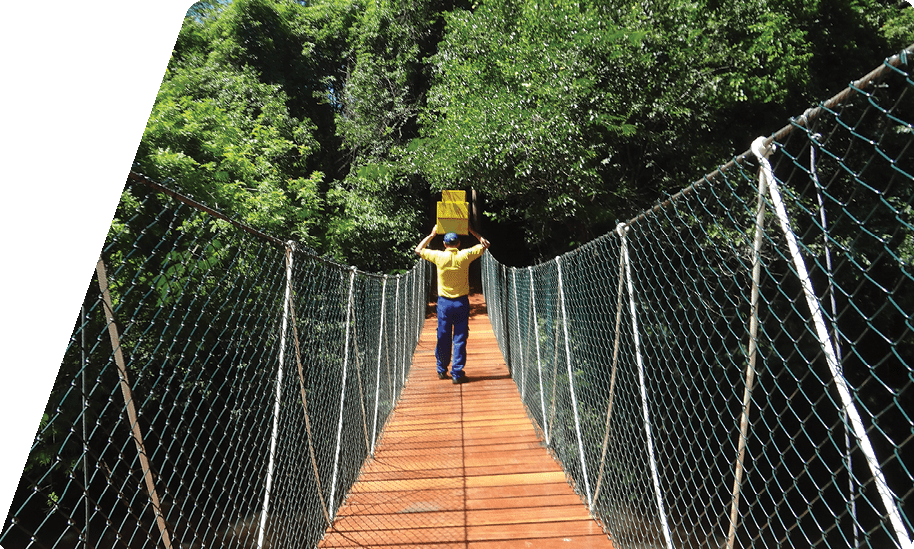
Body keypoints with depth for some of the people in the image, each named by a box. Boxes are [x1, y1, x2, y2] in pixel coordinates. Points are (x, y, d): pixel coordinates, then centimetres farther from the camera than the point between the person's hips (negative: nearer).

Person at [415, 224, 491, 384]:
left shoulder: (439, 256, -6)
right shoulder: (465, 255, -6)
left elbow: (418, 250, 11)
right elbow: (485, 244, 8)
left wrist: (431, 235, 16)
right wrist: (472, 232, 16)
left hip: (444, 302, 1)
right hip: (461, 302, 0)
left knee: (443, 338, 12)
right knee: (460, 339, 5)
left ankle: (442, 370, 26)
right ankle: (457, 373, 7)